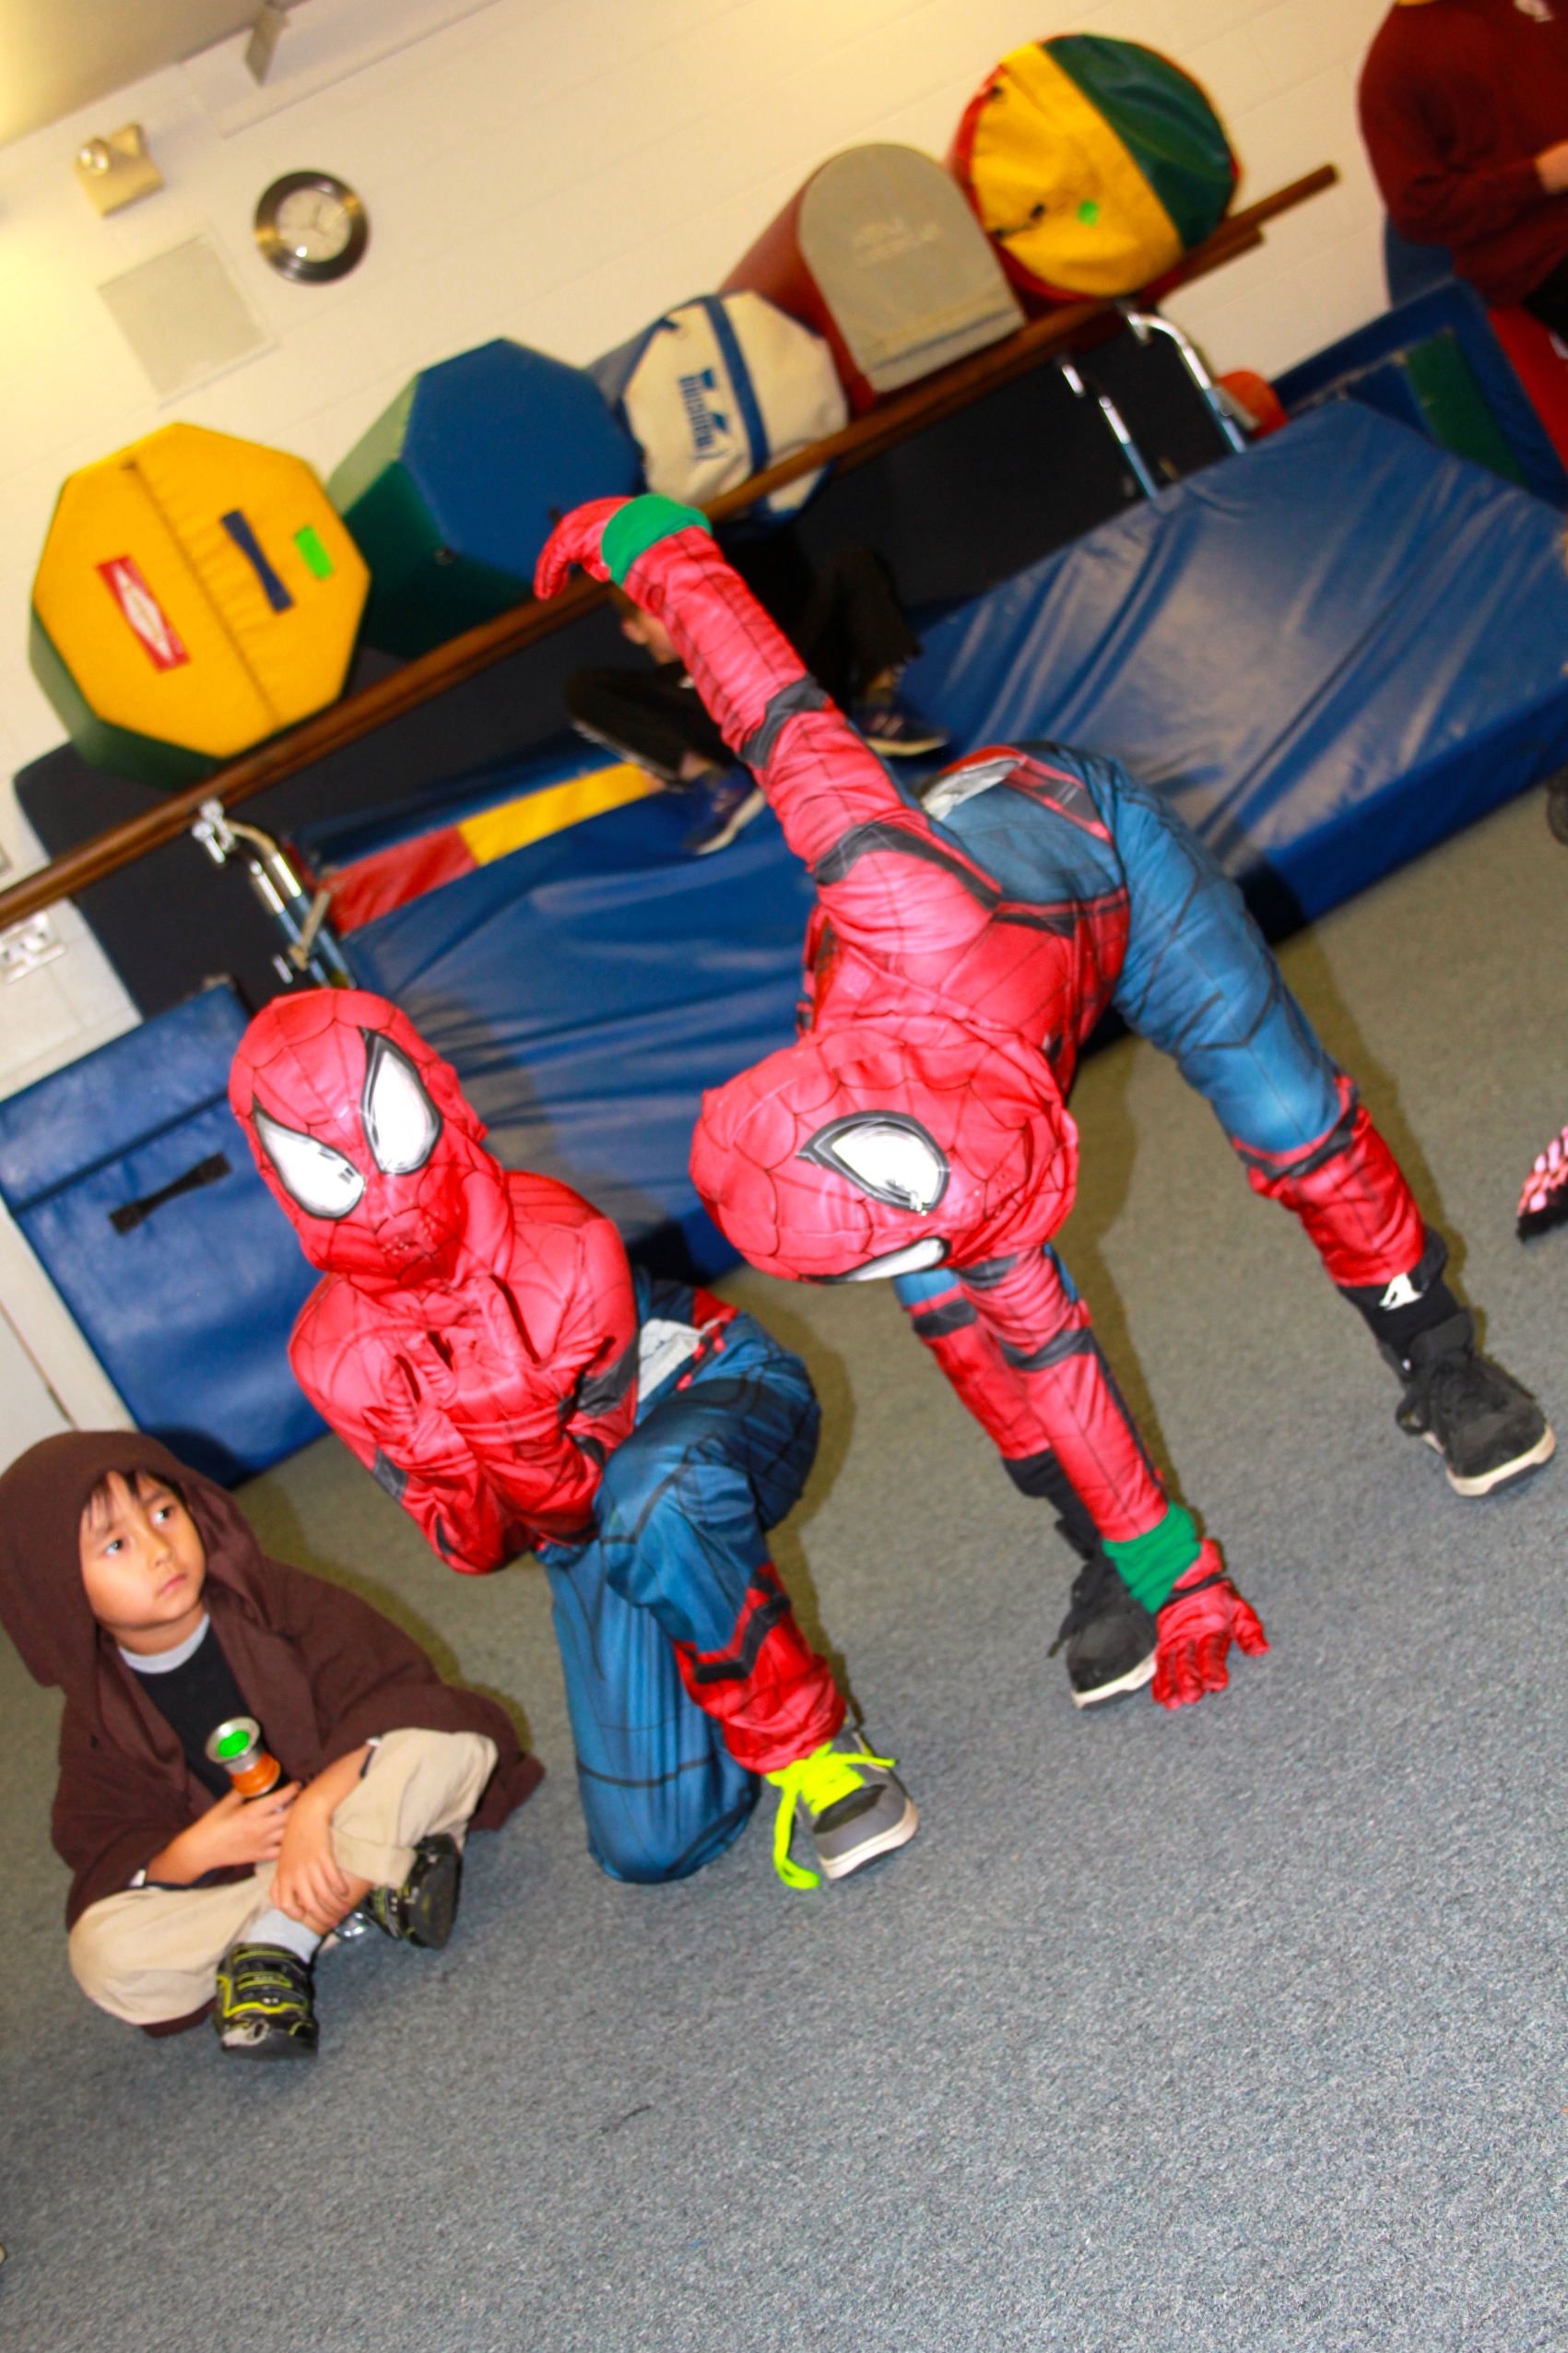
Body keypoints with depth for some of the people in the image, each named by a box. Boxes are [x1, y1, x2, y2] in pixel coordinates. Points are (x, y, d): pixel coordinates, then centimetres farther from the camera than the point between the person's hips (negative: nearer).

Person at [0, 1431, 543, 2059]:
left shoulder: (275, 1601, -11)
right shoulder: (97, 1722, -6)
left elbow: (392, 1688, -19)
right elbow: (106, 1859, -6)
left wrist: (315, 1809, -31)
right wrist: (195, 1851, -26)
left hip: (345, 1816, -1)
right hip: (235, 1874, 1)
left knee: (451, 1740, -28)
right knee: (104, 1954, -28)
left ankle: (276, 1945, -25)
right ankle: (376, 1888, -24)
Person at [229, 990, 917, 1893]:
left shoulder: (560, 1242, -30)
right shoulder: (336, 1353, -18)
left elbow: (582, 1494, -26)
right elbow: (475, 1548, -14)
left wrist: (512, 1420, -48)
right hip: (592, 1524, 4)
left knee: (646, 1499, -43)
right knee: (653, 1843, -6)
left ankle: (810, 1744, -22)